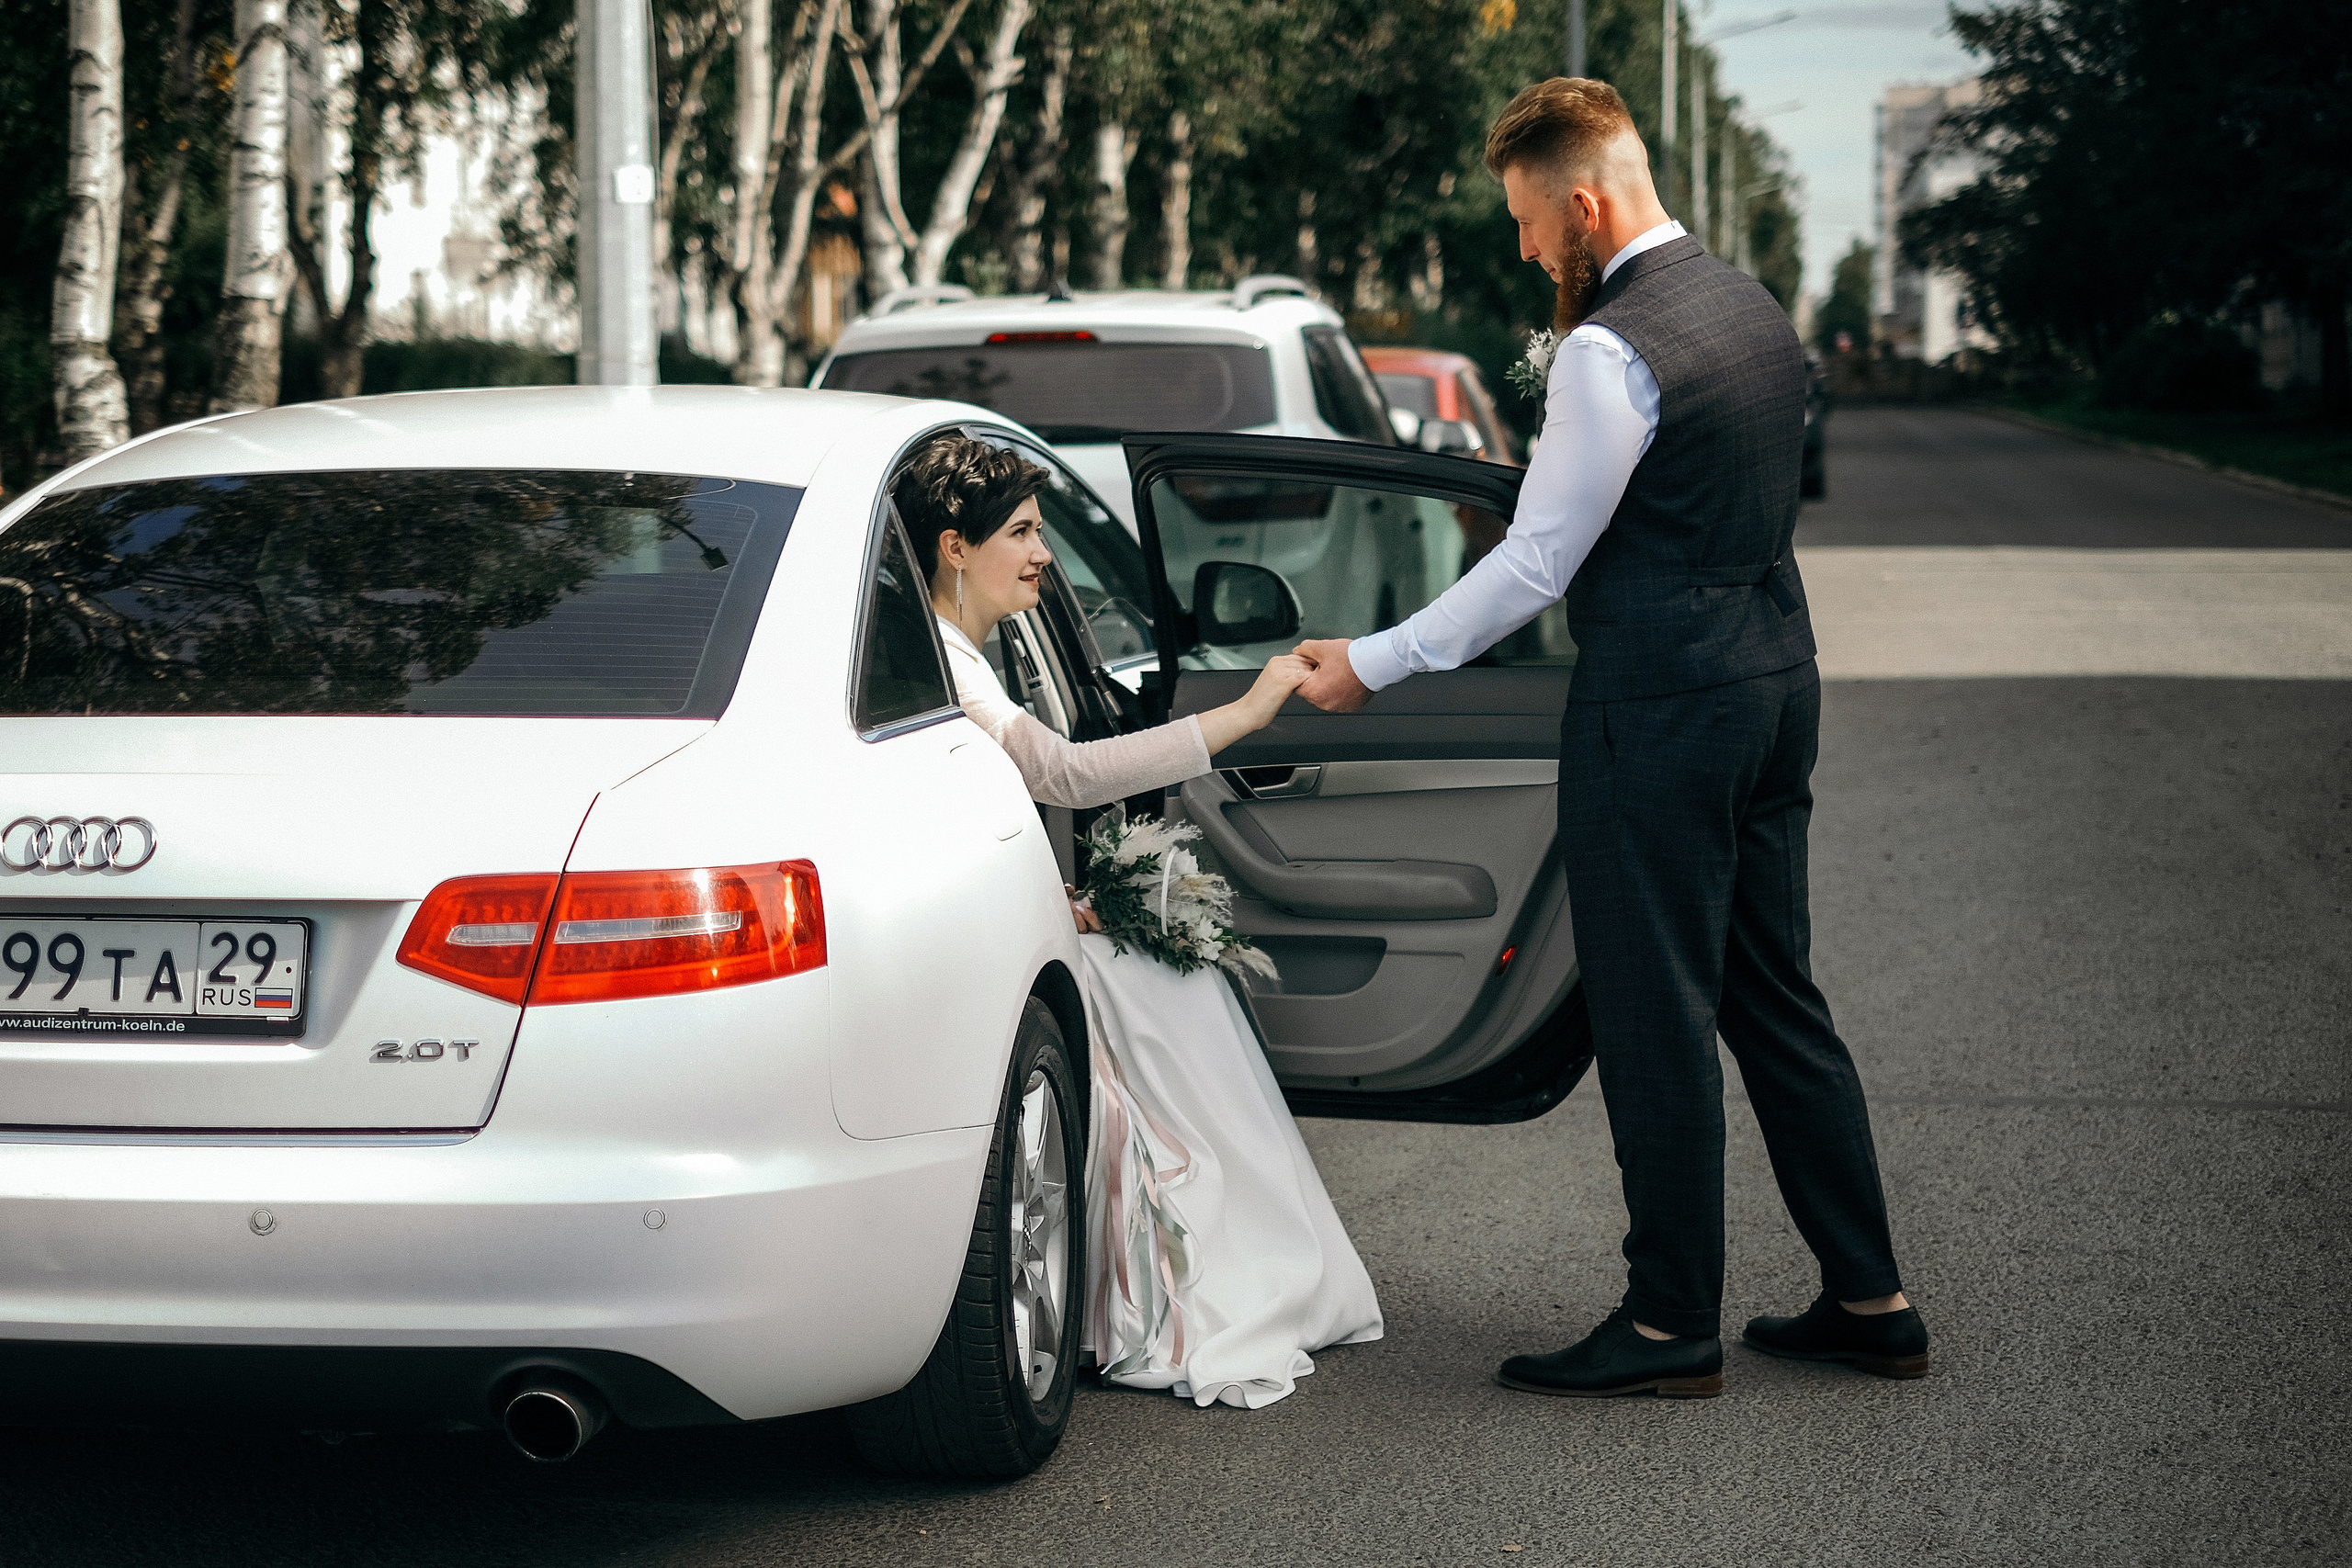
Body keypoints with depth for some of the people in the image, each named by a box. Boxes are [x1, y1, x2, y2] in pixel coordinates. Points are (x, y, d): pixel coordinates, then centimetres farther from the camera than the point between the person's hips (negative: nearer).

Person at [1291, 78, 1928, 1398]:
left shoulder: (1612, 350, -17)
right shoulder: (1754, 306, 11)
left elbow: (1534, 566, -16)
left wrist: (1372, 664, -7)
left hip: (1660, 709, -9)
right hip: (1774, 682, 9)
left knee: (1658, 1018, 0)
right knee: (1776, 999, 15)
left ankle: (1674, 1324, 7)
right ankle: (1870, 1299, 18)